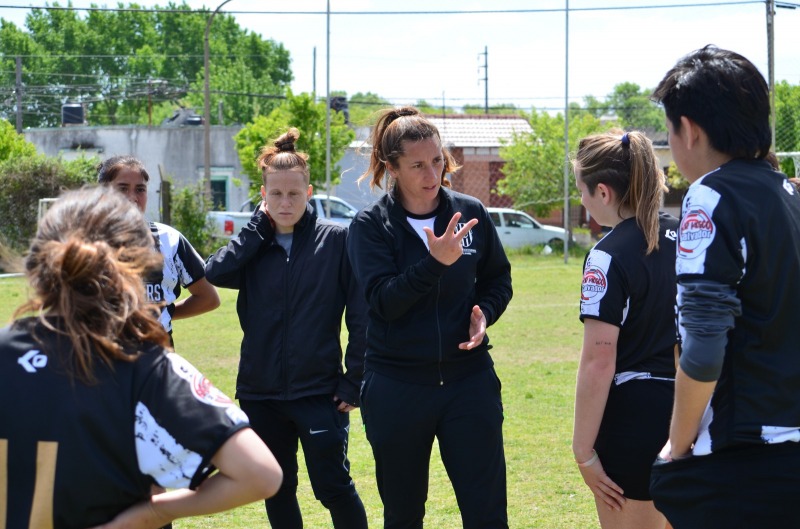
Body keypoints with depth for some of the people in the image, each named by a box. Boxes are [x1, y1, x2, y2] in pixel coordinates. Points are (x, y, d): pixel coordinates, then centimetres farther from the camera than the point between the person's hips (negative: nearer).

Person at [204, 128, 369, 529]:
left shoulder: (337, 240, -4)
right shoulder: (254, 246, 7)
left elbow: (360, 316, -4)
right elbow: (215, 272, -13)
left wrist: (353, 382, -8)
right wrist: (260, 225, -7)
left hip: (319, 391, -4)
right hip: (260, 393, 4)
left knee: (333, 487, -4)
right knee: (277, 490, 13)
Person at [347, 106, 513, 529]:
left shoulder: (470, 213, 2)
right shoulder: (370, 225, -5)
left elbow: (499, 279, 15)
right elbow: (383, 300, -17)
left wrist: (484, 313, -5)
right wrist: (435, 262, -29)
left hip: (468, 378, 1)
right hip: (397, 388, -1)